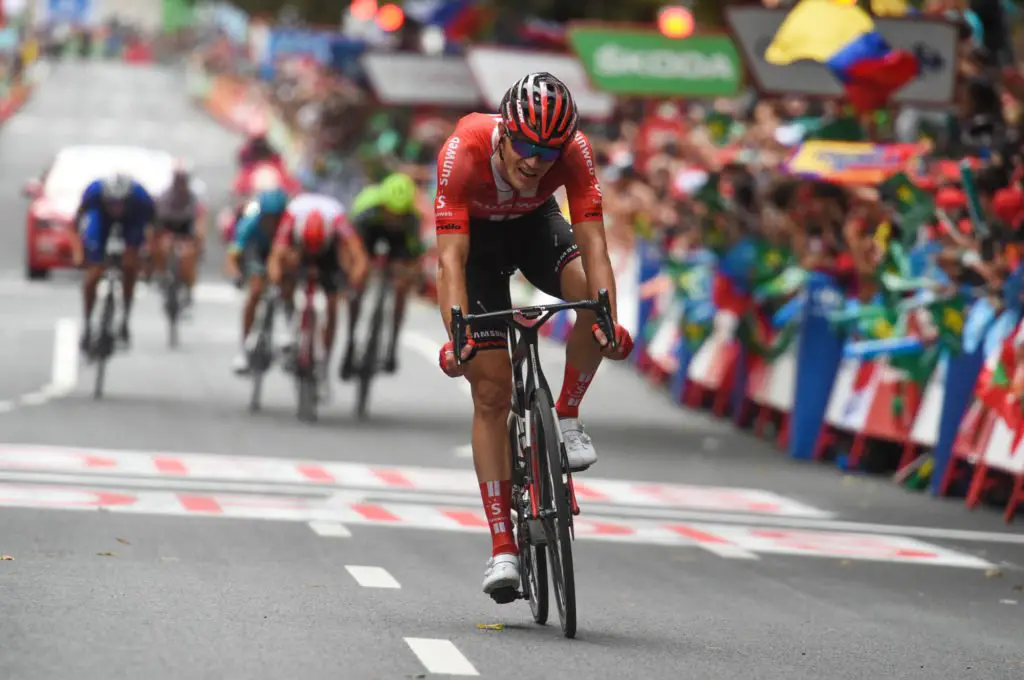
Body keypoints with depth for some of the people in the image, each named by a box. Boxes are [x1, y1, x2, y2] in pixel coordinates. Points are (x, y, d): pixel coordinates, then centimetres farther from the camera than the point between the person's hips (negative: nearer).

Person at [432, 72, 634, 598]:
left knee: (592, 296, -31)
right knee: (492, 391, -9)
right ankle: (502, 547, -6)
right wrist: (457, 336, -53)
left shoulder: (573, 151, -32)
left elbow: (592, 245, -35)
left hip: (535, 223, 2)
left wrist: (609, 320, -50)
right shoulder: (463, 153, -38)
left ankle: (566, 418, -7)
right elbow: (450, 259, -41)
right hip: (476, 234, -2)